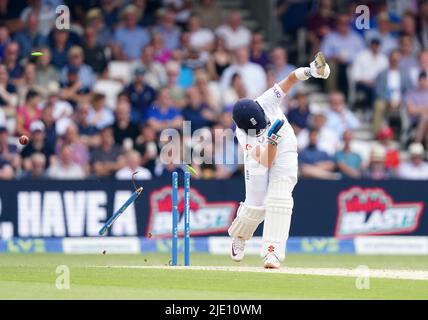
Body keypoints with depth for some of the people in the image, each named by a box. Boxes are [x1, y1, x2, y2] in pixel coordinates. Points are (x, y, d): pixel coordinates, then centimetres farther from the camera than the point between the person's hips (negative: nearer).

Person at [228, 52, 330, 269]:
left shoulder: (266, 102, -29)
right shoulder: (243, 136, -31)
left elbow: (289, 80, -29)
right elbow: (266, 162, -35)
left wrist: (309, 71, -48)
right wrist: (272, 138, -49)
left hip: (284, 152, 1)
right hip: (258, 160, -1)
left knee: (278, 200, -15)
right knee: (255, 206, 3)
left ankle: (272, 252, -20)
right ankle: (239, 236, 37)